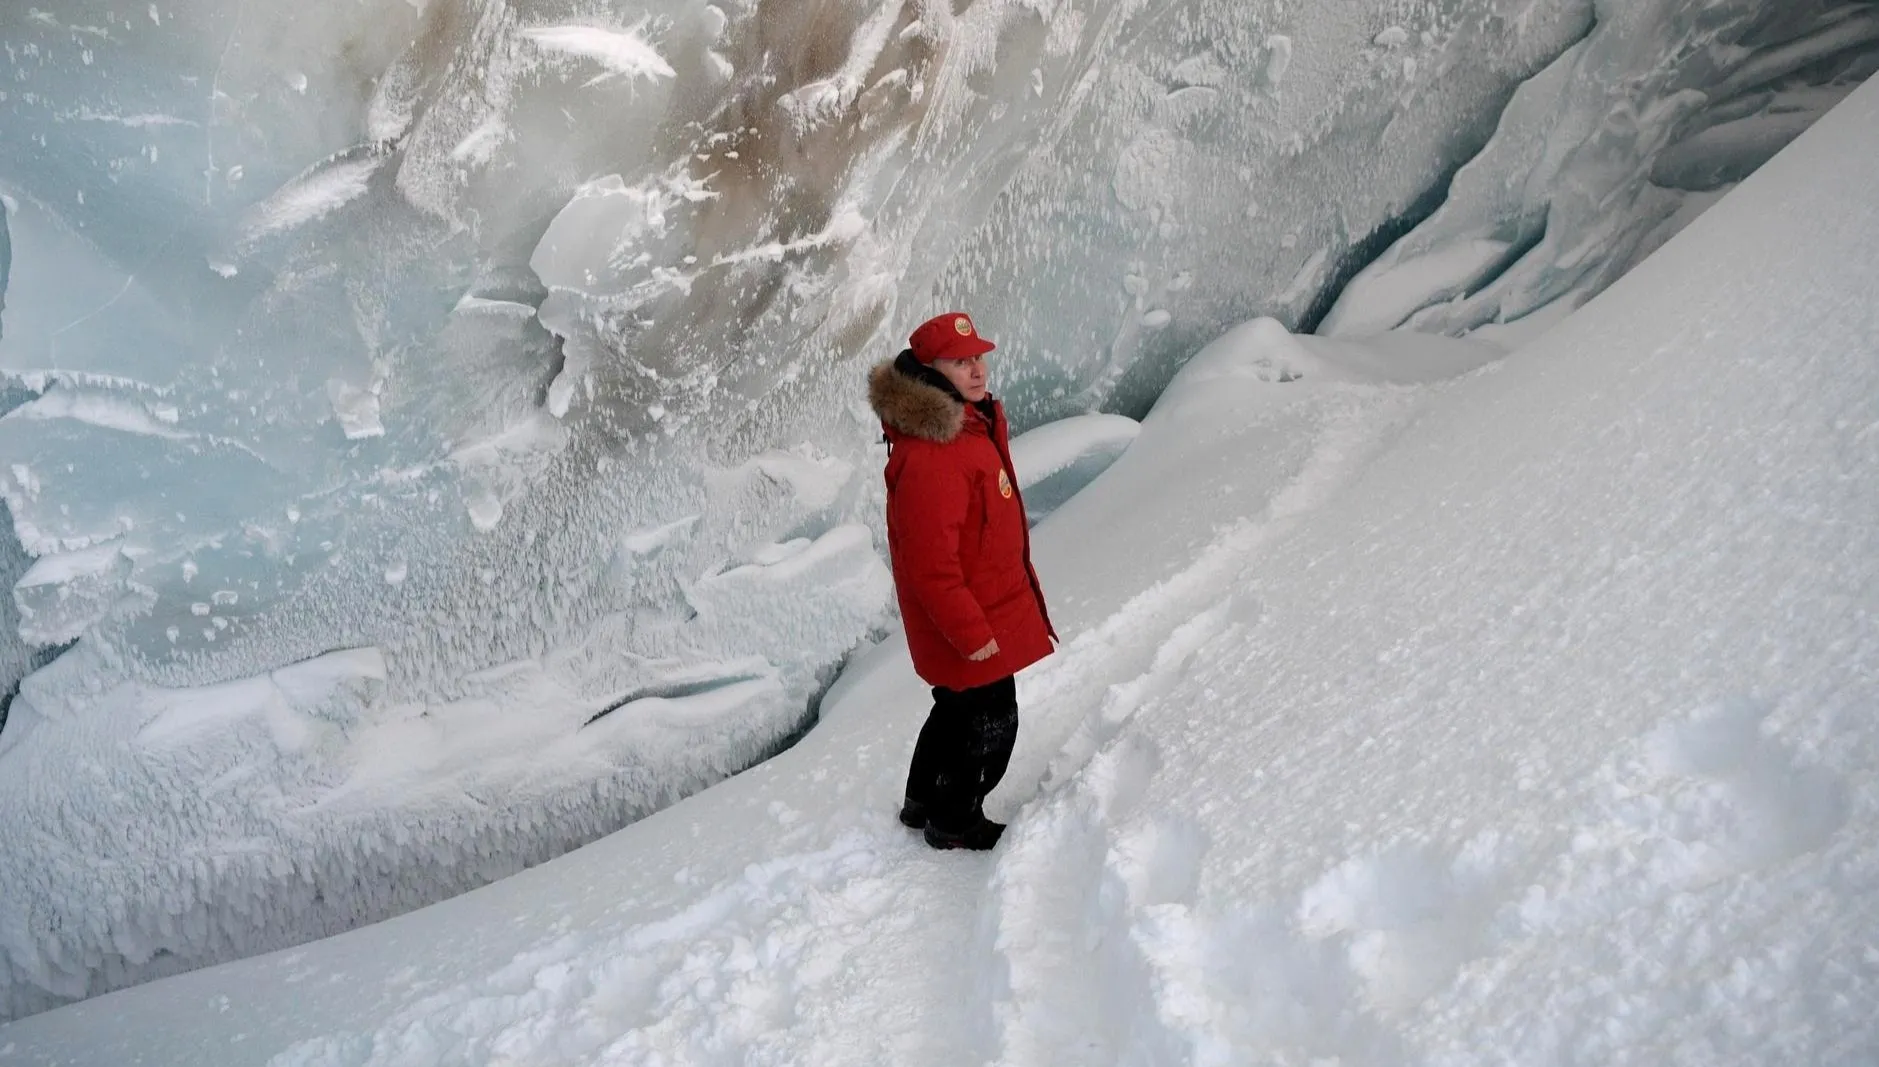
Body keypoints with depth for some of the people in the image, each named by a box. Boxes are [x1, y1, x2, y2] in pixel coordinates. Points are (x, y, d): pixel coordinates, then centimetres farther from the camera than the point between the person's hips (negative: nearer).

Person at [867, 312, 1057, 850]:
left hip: (990, 604, 10)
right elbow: (930, 564, -29)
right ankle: (954, 823, 30)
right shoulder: (928, 458, -31)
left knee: (958, 707, 26)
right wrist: (972, 633, -23)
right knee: (989, 722, 8)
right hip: (972, 622, -10)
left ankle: (923, 802, 46)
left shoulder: (970, 422, 3)